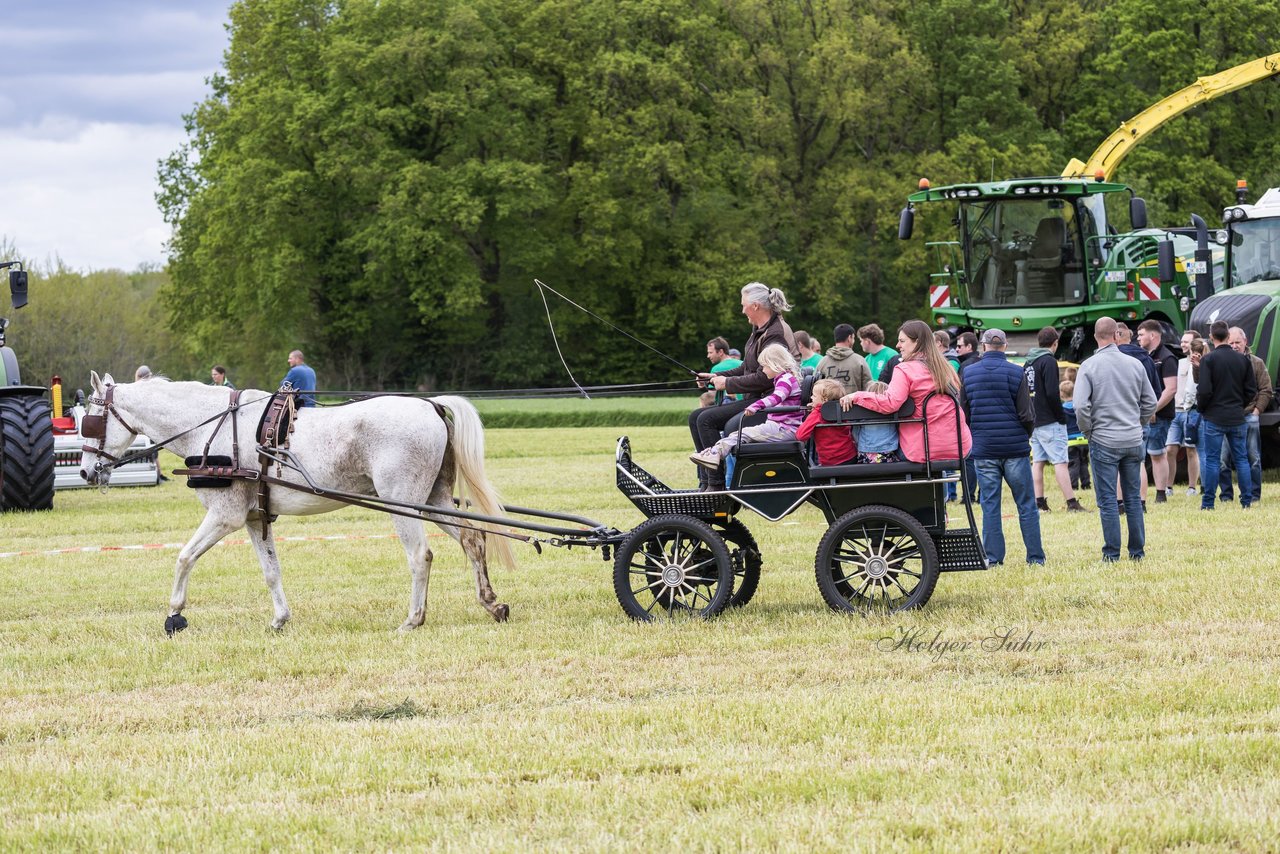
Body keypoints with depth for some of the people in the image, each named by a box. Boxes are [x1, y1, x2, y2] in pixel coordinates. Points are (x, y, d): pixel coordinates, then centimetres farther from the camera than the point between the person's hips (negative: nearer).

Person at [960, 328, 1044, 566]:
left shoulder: (968, 374, 1)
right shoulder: (1017, 374, -7)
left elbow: (964, 414, 4)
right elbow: (1027, 415, -7)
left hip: (983, 450, 2)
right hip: (1015, 448, -2)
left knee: (990, 505, 7)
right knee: (1026, 504, 5)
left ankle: (993, 558, 4)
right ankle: (1035, 556, 5)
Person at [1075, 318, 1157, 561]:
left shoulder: (1089, 366, -8)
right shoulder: (1135, 365, 2)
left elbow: (1081, 406, -14)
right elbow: (1150, 402, 8)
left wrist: (1088, 432, 1)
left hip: (1103, 441, -3)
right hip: (1133, 441, 3)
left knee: (1107, 500, 0)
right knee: (1133, 498, 11)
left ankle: (1112, 553, -1)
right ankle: (1137, 551, 13)